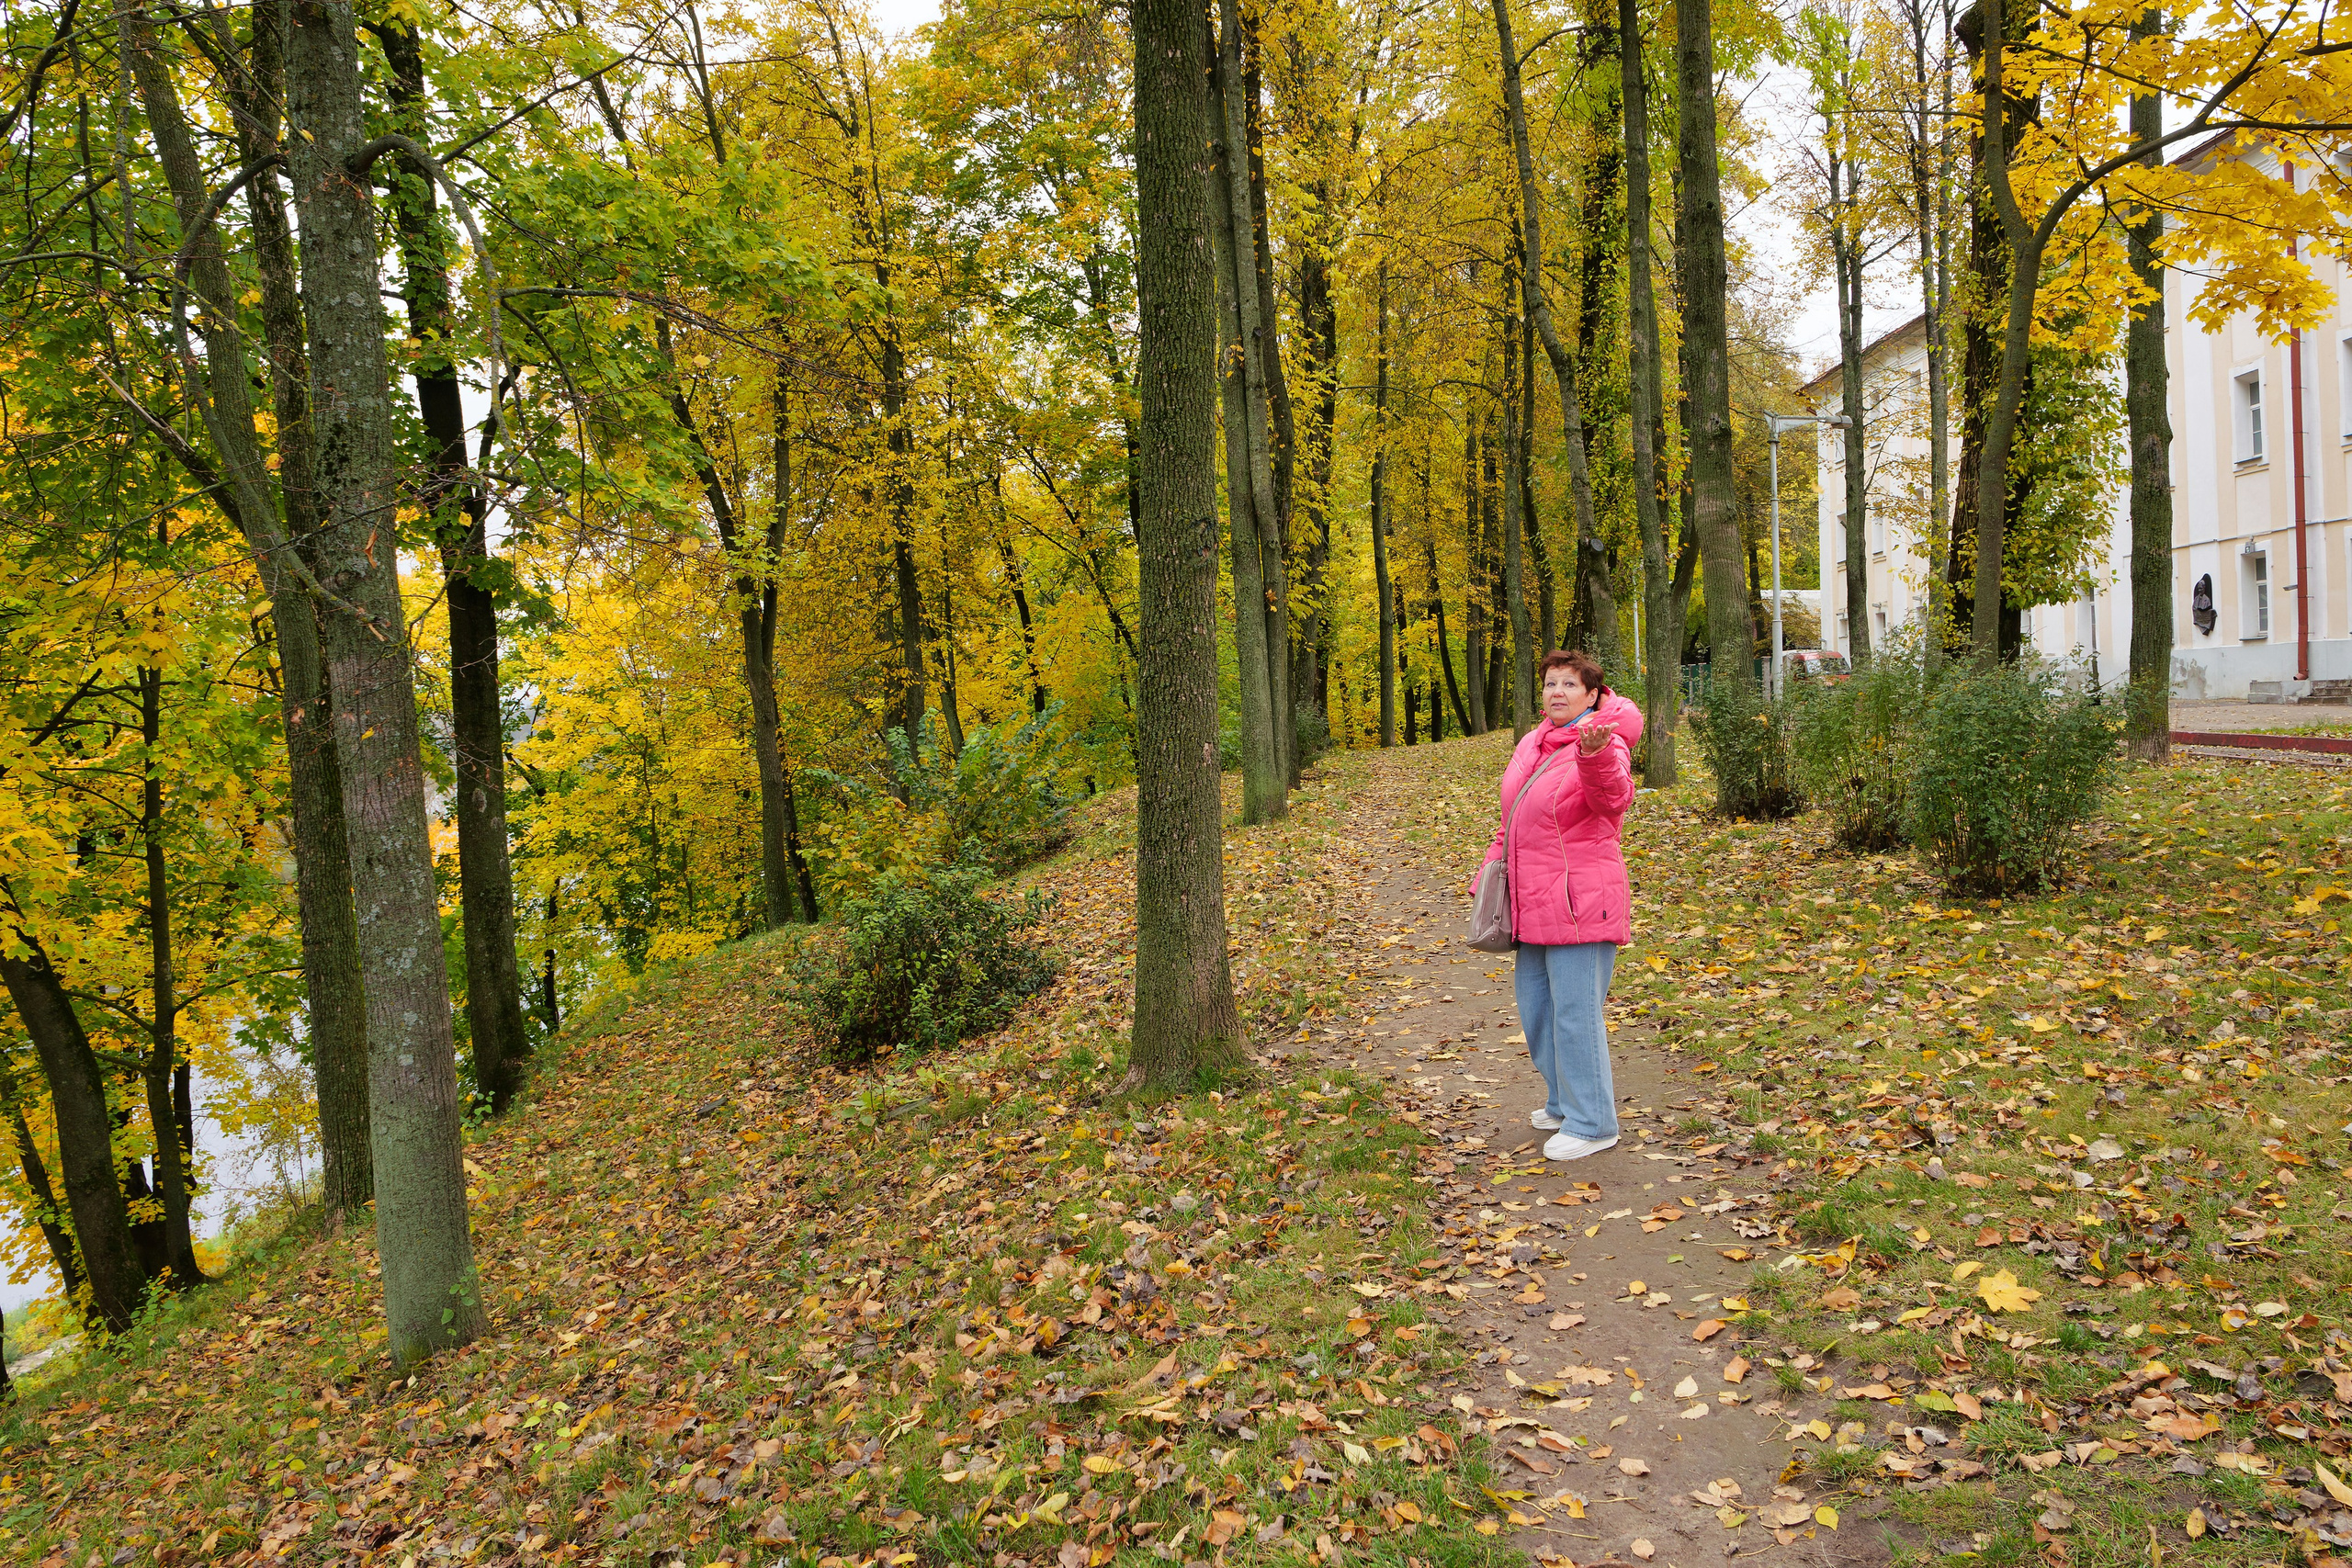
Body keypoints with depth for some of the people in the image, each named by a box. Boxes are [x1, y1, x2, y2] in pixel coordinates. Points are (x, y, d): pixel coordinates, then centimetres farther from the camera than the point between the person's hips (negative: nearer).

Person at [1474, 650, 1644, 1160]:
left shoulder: (1605, 746, -14)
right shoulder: (1532, 744, 12)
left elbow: (1614, 795, -38)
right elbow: (1510, 818, 22)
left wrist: (1595, 753, -57)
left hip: (1581, 901, -9)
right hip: (1536, 903, 9)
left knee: (1576, 1012, -4)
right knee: (1534, 1004, 18)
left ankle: (1592, 1122, 10)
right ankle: (1565, 1101, 35)